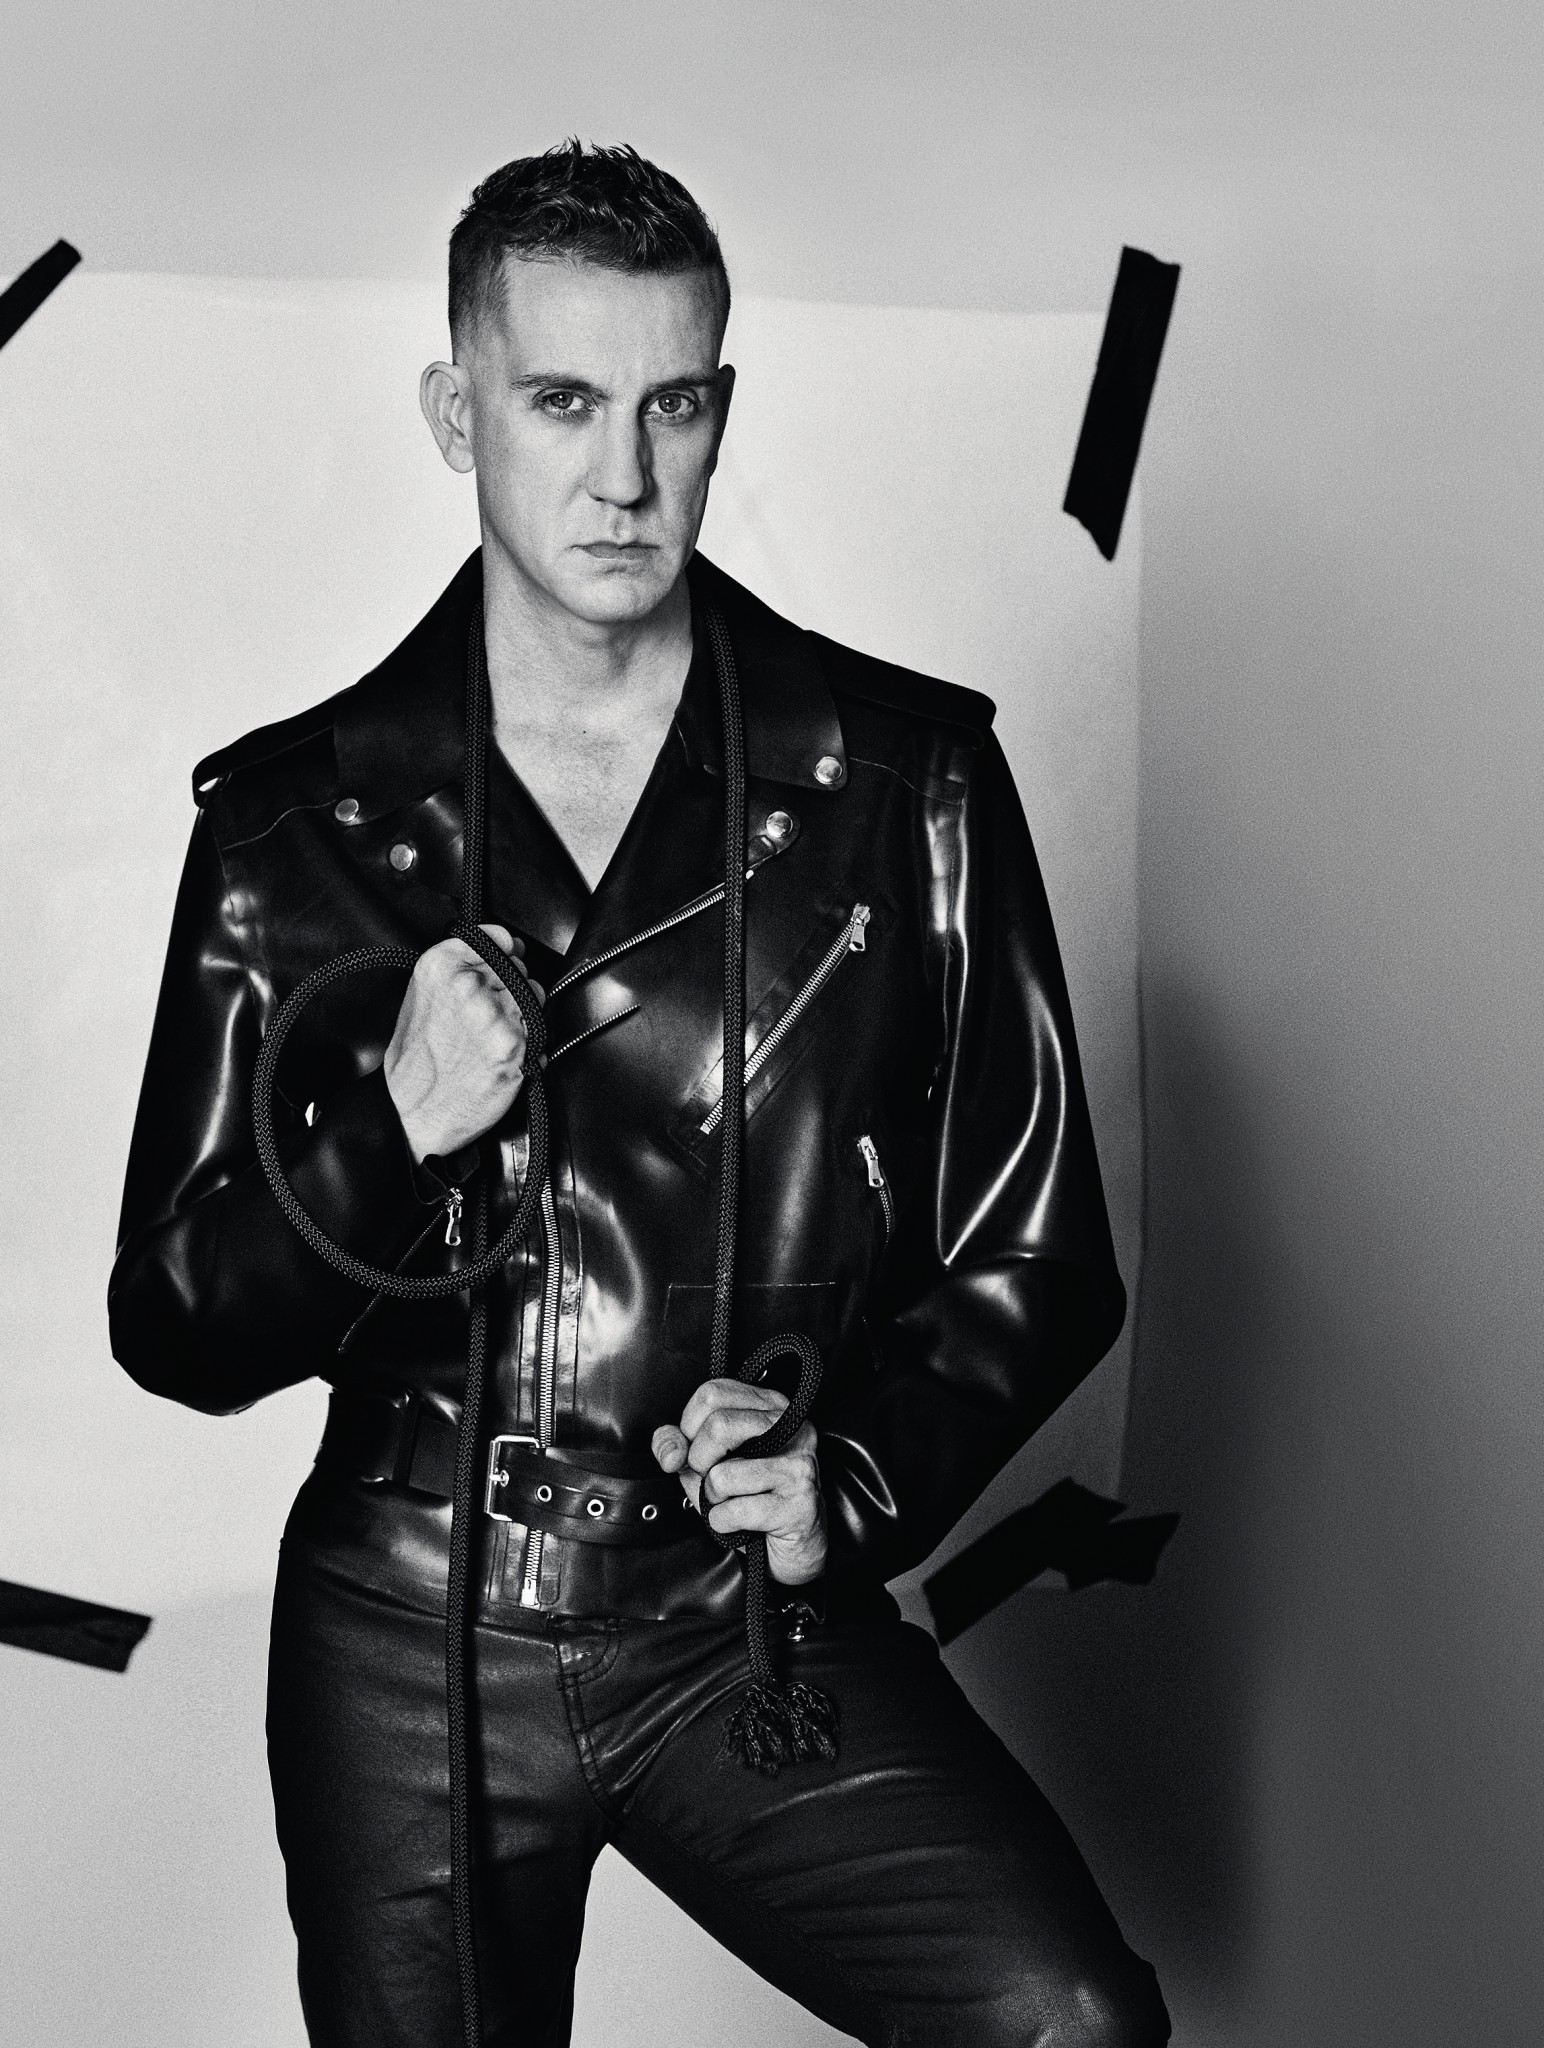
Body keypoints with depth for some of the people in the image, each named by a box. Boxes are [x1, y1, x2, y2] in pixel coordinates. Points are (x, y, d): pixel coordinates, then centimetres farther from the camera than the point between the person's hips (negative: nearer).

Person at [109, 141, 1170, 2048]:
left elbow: (1035, 1260, 4)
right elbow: (171, 1326, 3)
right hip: (405, 1629, 2)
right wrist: (395, 1137, -16)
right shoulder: (296, 816, 2)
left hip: (752, 1622, -1)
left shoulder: (906, 781, -1)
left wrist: (860, 1479, -13)